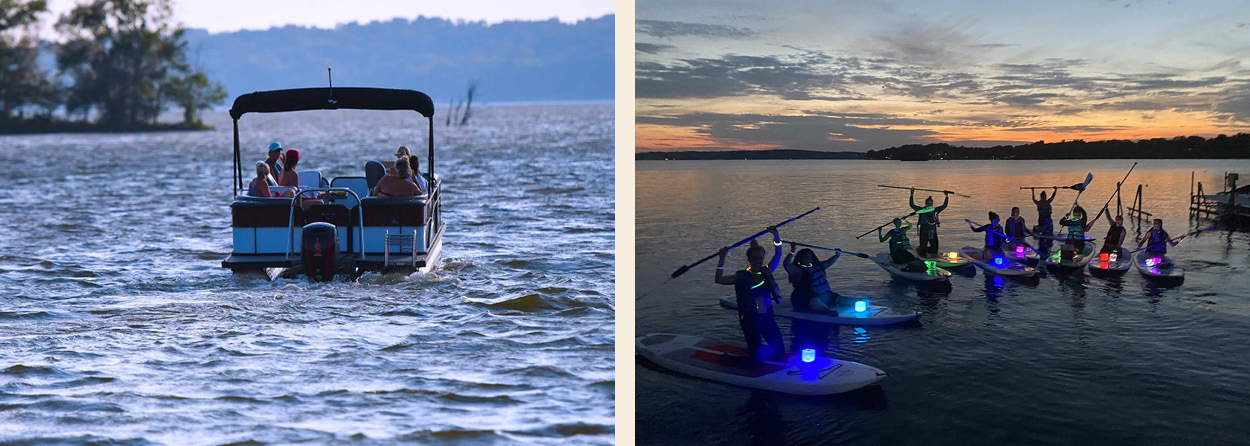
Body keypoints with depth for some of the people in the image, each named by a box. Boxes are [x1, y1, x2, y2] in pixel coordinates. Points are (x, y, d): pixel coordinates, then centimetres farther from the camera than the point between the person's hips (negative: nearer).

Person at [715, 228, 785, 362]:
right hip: (750, 320, -4)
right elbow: (719, 280, -14)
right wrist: (722, 258, -22)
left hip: (767, 318, 4)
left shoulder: (766, 272, 4)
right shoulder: (742, 276, -7)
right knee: (758, 356, -5)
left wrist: (776, 237, -17)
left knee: (779, 351, 4)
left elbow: (778, 256, -3)